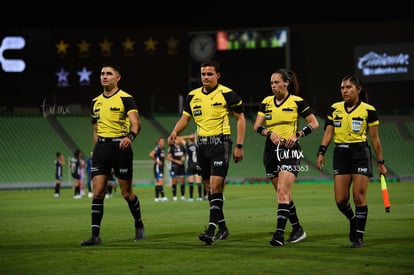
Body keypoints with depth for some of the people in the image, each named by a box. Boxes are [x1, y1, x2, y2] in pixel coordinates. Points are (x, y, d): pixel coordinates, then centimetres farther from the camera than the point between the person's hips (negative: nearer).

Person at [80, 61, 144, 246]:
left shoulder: (125, 99, -6)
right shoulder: (96, 102, 14)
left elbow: (136, 123, -17)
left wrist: (130, 136, -36)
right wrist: (97, 148, 17)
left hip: (120, 146, -5)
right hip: (101, 147, 5)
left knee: (127, 193, 4)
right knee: (97, 192, -6)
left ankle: (139, 225, 28)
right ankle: (95, 235, -6)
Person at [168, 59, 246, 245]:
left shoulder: (227, 94, -6)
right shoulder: (193, 96, 9)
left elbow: (240, 119, -2)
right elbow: (185, 117, 16)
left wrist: (239, 146, -7)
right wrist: (175, 132, -6)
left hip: (220, 143, -6)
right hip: (202, 145, 6)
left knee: (215, 186, -15)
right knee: (210, 189, 9)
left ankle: (211, 230, -20)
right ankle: (223, 228, 20)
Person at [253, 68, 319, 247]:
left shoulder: (297, 101, -3)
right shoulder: (266, 102, 9)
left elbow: (314, 124, 0)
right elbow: (257, 126, 4)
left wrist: (297, 135, -14)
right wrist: (269, 133, -15)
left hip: (290, 150, -5)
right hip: (271, 150, 5)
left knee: (282, 192, -17)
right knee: (283, 194, 11)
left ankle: (279, 233, -21)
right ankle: (297, 229, 25)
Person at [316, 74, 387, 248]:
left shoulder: (368, 110, -3)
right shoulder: (334, 109, 8)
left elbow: (375, 138, 0)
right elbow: (328, 132, 7)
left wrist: (380, 162, 1)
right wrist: (321, 152, -7)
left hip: (360, 154, -3)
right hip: (340, 154, 3)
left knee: (359, 196, -9)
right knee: (340, 200, -2)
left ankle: (359, 237, 2)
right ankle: (353, 220, 29)